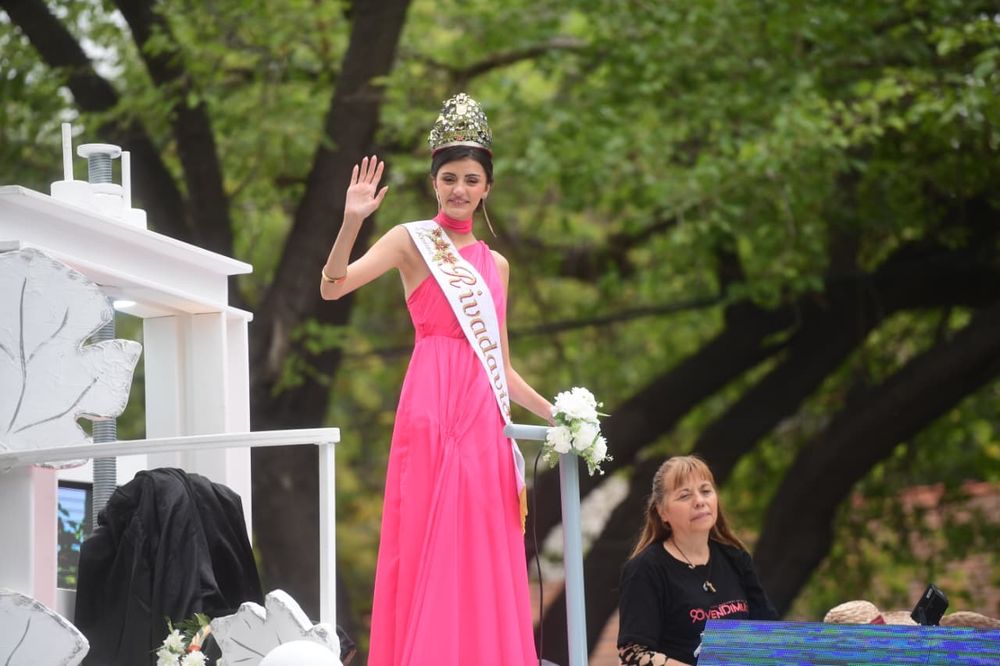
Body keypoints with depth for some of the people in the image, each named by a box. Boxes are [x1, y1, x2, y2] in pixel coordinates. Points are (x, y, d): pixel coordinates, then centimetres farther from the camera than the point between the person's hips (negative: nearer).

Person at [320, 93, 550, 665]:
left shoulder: (496, 265, 19)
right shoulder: (412, 241, 4)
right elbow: (333, 287, -11)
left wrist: (552, 413, 18)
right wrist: (353, 221, -22)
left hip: (484, 418, 5)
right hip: (432, 409, -5)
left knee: (484, 553, 3)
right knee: (430, 548, -7)